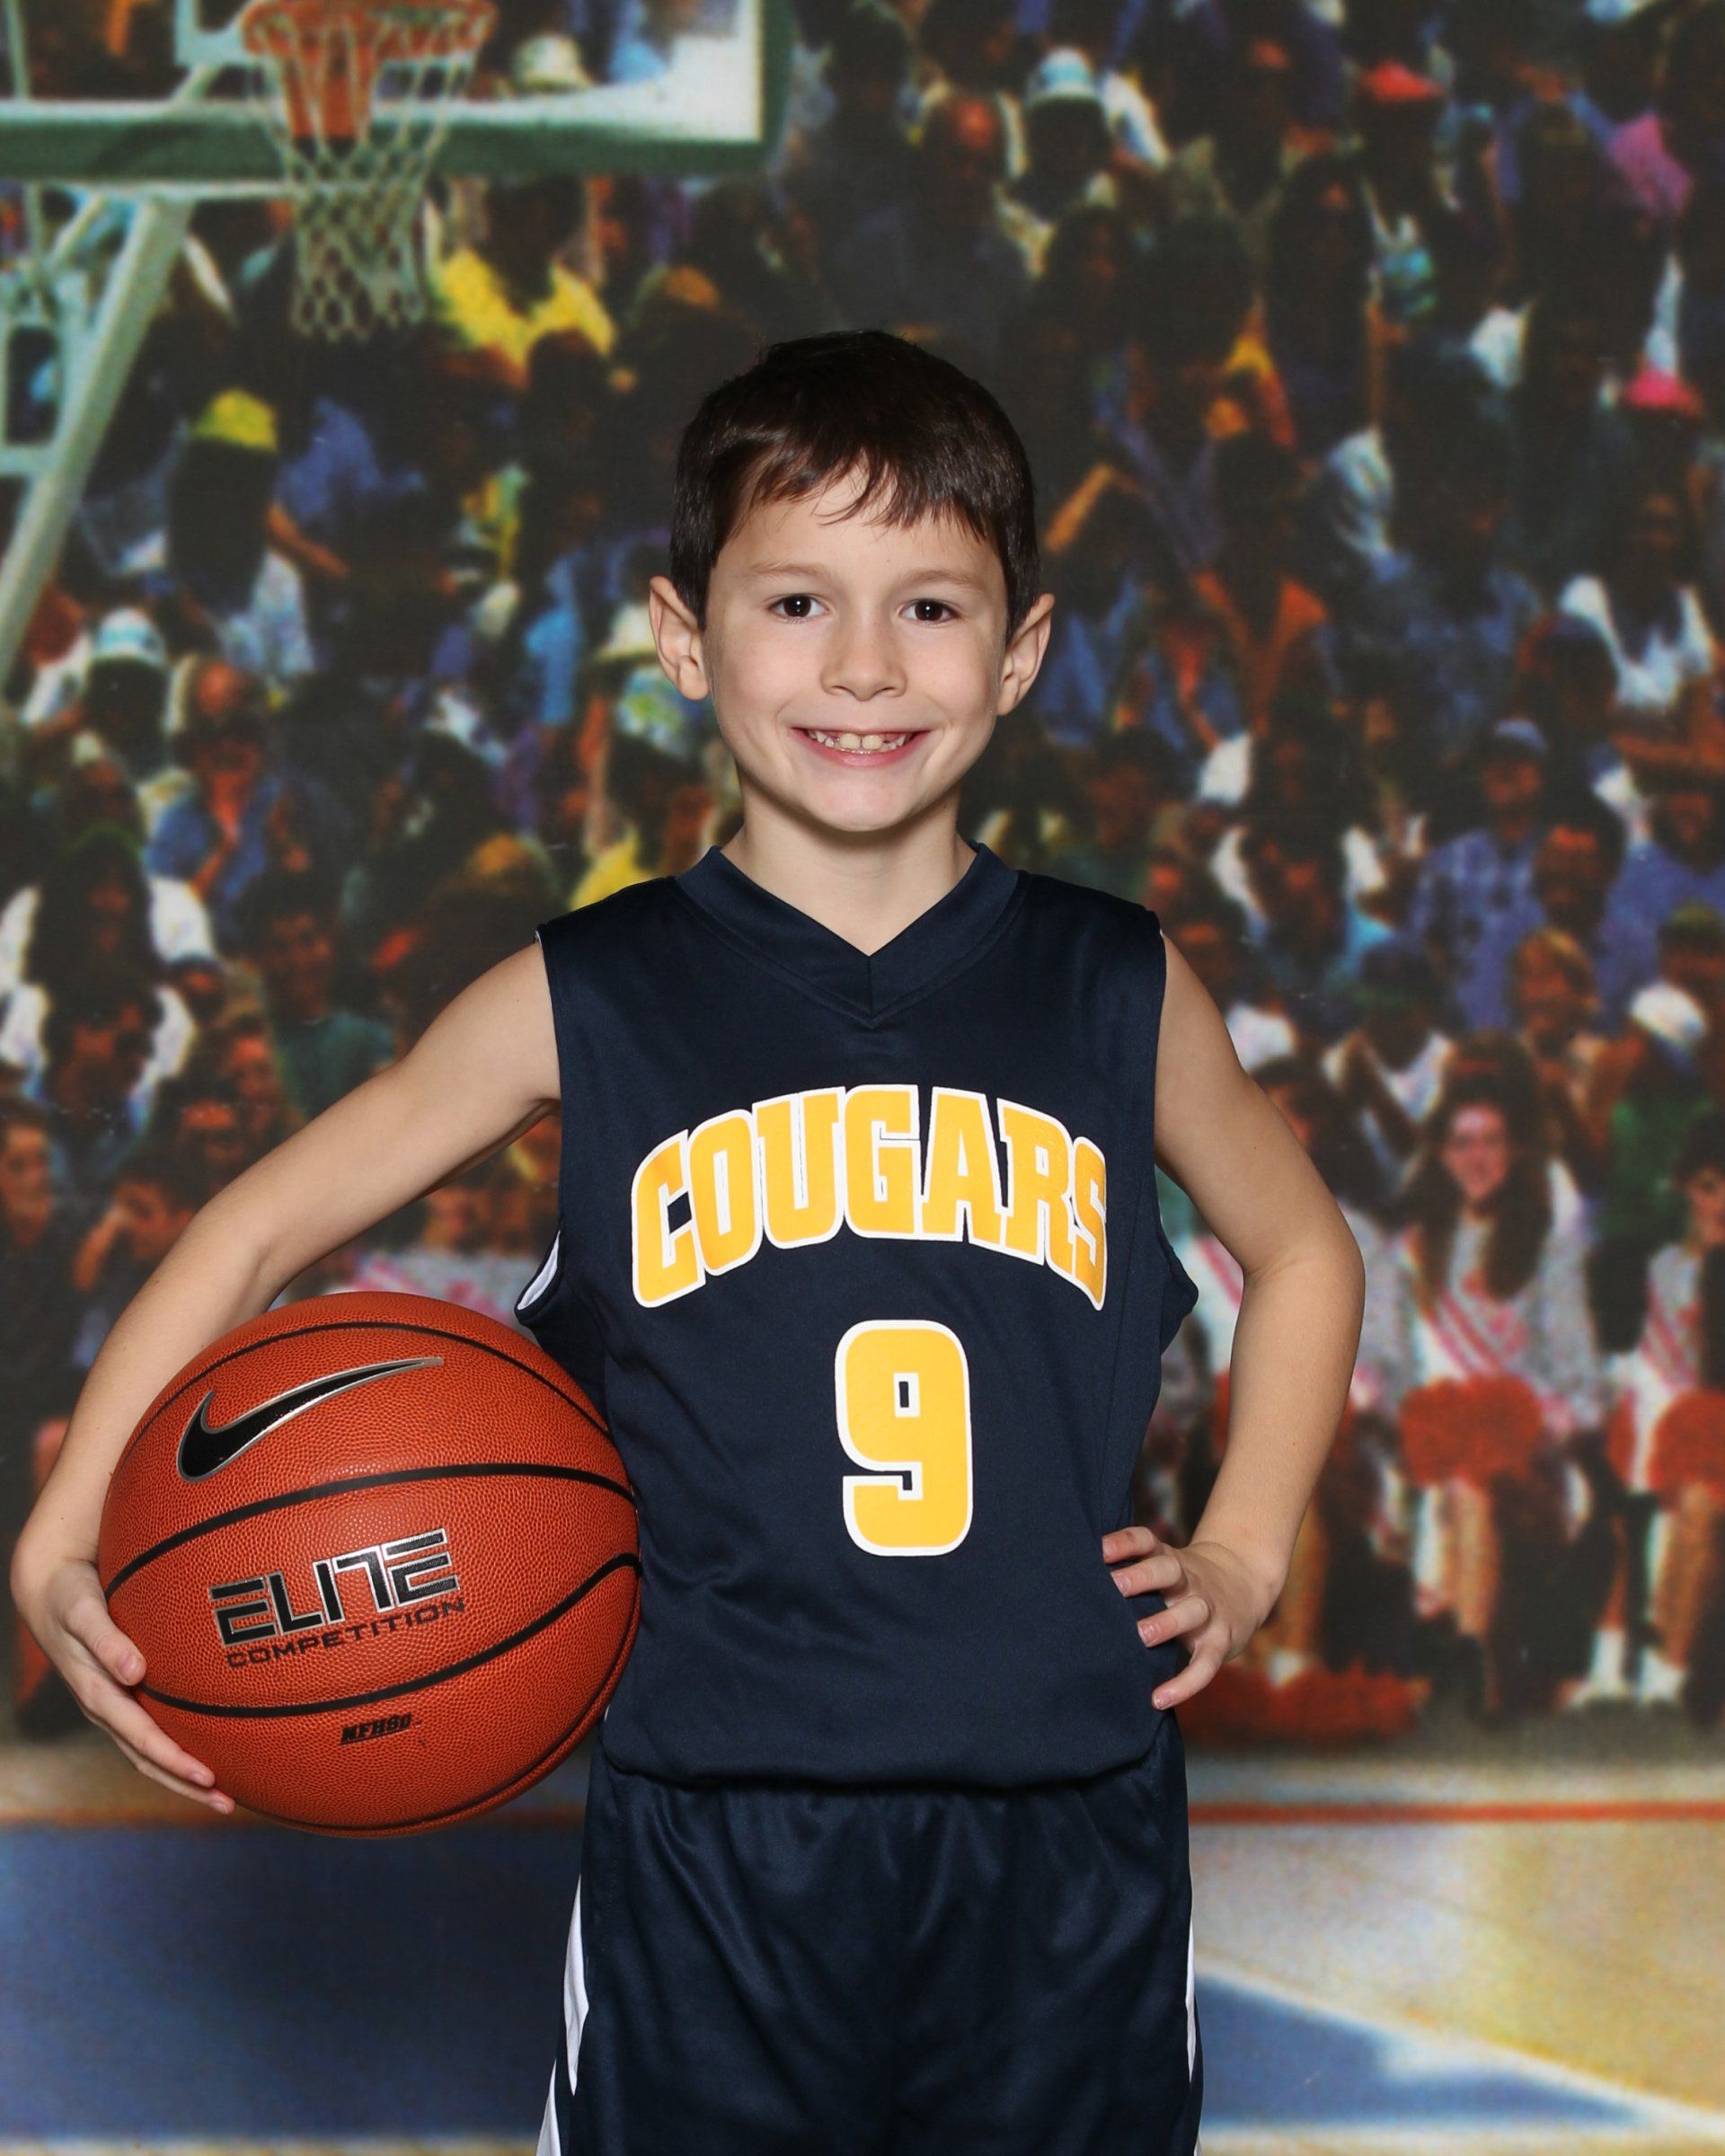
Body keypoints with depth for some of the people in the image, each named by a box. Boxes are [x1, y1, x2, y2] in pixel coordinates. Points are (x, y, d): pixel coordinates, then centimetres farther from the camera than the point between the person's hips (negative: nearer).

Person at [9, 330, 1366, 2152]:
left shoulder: (1118, 993, 3)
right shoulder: (590, 1004, -2)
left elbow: (1301, 1249, 20)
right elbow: (261, 1228, 6)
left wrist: (1246, 1552, 8)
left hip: (1066, 1843, 2)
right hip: (711, 1845, -1)